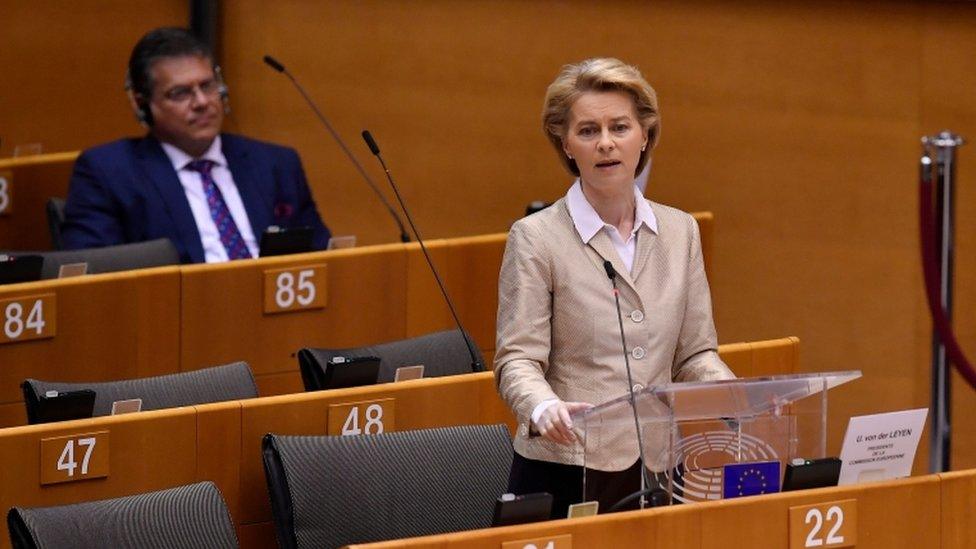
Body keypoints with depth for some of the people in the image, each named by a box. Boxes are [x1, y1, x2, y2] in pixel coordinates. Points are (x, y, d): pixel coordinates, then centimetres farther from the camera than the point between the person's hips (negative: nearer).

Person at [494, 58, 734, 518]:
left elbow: (695, 354, 11)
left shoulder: (680, 231, 10)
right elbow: (517, 358, -9)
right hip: (567, 475, -4)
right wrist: (544, 409, -31)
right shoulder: (535, 238, -3)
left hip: (659, 473, 4)